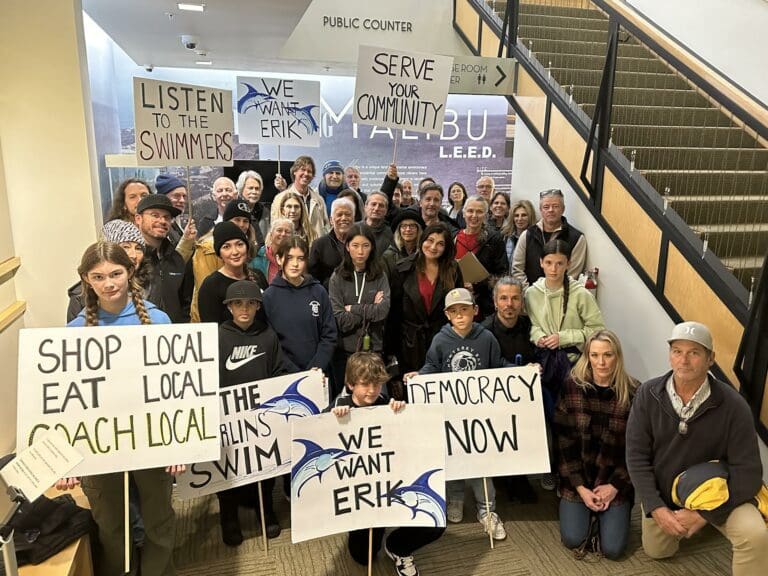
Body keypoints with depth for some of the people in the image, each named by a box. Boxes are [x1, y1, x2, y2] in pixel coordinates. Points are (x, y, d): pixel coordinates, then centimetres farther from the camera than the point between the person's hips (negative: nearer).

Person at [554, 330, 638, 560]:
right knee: (572, 540, -7)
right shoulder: (572, 387, -10)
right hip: (577, 480, 1)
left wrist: (615, 486, -9)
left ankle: (613, 512, 26)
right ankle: (588, 511, 25)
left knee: (612, 549, -6)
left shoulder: (633, 392, -11)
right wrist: (580, 487, -10)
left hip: (615, 481, 0)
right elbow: (564, 441, -7)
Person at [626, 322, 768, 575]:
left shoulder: (732, 405, -23)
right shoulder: (648, 394, -18)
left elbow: (748, 472, -19)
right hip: (661, 493, 2)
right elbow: (636, 456, -13)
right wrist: (655, 507, -19)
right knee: (657, 552, 21)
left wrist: (704, 514, -22)